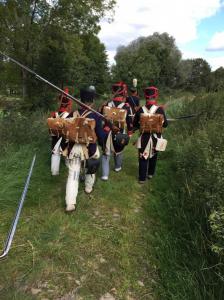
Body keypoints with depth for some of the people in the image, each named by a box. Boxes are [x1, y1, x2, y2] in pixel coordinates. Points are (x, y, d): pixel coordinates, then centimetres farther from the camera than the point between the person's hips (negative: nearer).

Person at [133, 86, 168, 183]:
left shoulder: (141, 110, -10)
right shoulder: (159, 109, -14)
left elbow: (134, 124, -3)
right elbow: (165, 124, -6)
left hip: (144, 138, 0)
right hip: (156, 138, 0)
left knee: (143, 158, 9)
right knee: (153, 157, 21)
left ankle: (142, 178, 14)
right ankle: (150, 174, 36)